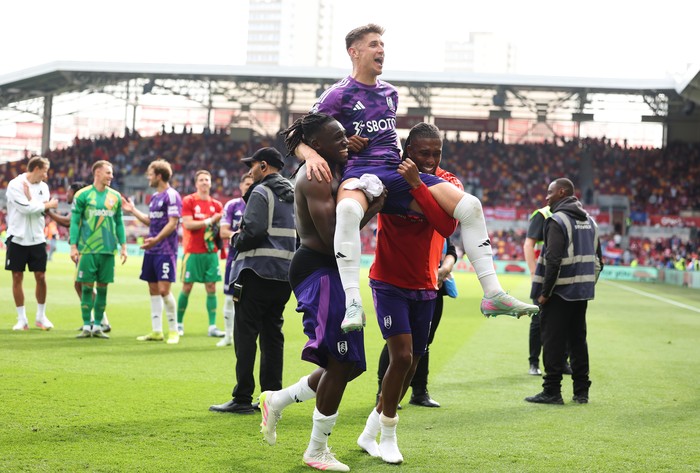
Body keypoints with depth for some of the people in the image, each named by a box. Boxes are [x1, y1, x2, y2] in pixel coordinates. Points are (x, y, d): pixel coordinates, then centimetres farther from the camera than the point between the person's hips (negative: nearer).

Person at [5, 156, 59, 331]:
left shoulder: (43, 186, 7)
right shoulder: (15, 184, -8)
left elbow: (43, 209, -5)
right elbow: (25, 207, -18)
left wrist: (29, 197, -16)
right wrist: (48, 205, -7)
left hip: (37, 239, 4)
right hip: (17, 238, -4)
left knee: (41, 277, 2)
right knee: (17, 277, 1)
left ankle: (41, 316, 16)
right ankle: (22, 319, 10)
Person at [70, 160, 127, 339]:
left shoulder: (115, 196, 9)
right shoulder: (82, 195, -2)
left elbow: (119, 223, 14)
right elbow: (75, 222, -1)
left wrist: (123, 246, 8)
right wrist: (73, 246, -7)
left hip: (108, 249, 3)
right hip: (87, 249, -3)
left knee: (102, 287, 5)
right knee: (86, 287, -1)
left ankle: (98, 326, 12)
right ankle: (86, 327, 6)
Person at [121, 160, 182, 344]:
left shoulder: (172, 196, -11)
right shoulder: (155, 196, 16)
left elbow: (172, 223, -17)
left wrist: (156, 239, -25)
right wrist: (133, 210, 24)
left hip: (165, 251, -9)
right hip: (152, 251, 9)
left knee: (163, 290, -11)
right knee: (153, 289, 9)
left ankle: (174, 331, 0)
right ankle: (156, 331, 14)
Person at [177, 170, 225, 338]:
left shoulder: (216, 204, 11)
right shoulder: (188, 201, -2)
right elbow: (188, 224, -12)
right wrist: (209, 221, -14)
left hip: (211, 252, 4)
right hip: (192, 252, -4)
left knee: (211, 288, 0)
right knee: (187, 287, 0)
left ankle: (212, 326, 1)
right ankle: (179, 323, 14)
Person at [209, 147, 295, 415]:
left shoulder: (261, 192, -8)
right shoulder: (294, 194, 17)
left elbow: (254, 231, -19)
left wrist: (237, 242, -2)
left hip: (257, 272, -8)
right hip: (284, 276, 8)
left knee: (246, 336, -4)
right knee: (273, 336, 11)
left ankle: (243, 399, -5)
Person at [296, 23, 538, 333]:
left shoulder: (390, 93, 22)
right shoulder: (338, 94, 3)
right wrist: (312, 155, -23)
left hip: (396, 170, 6)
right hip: (360, 171, -6)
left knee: (470, 205, -10)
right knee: (349, 209, -45)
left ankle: (493, 295, -7)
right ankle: (352, 305, -46)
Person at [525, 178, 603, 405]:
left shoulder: (557, 221, -12)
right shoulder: (589, 221, 15)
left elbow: (553, 260, -19)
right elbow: (597, 259, 17)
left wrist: (545, 292, -15)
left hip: (560, 292, -8)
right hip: (582, 292, 8)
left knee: (553, 340, -2)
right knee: (578, 339, 12)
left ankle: (552, 391, -2)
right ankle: (581, 391, 14)